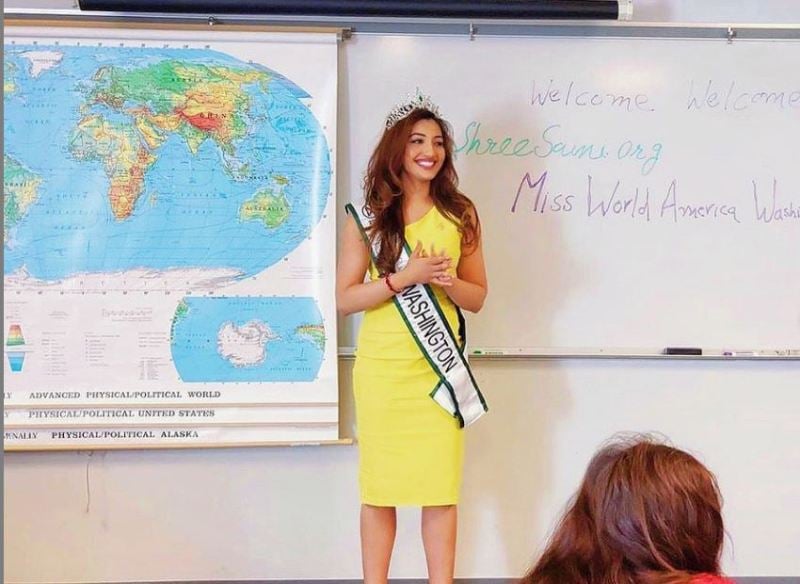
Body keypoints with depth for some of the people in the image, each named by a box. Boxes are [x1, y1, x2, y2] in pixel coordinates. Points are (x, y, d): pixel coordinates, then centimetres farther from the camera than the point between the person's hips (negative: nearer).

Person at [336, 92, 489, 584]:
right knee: (379, 486, 5)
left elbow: (478, 297, 10)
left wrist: (448, 282, -12)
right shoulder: (368, 217, 2)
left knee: (441, 487, 1)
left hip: (438, 368, 1)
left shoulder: (460, 214, 6)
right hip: (382, 368, -1)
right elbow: (345, 299, -3)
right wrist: (404, 278, -15)